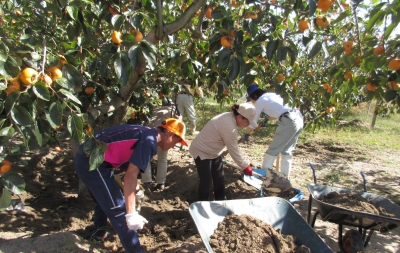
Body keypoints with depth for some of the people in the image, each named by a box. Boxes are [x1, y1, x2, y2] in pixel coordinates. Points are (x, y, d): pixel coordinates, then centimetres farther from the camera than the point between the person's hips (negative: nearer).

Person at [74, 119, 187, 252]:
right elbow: (130, 175, -23)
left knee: (103, 199, 32)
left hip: (86, 157, 11)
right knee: (119, 210, -4)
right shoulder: (149, 141, -15)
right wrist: (131, 213, -24)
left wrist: (133, 189, 38)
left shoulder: (145, 133, 13)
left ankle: (99, 232, 55)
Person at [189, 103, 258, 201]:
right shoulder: (230, 127, -33)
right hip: (202, 151, -10)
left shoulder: (230, 117, -5)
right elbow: (233, 151, -24)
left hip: (213, 151, 10)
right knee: (206, 181, -3)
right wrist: (245, 167, -13)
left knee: (219, 179, 14)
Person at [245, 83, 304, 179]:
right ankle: (285, 177, 24)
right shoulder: (272, 95, 23)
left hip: (289, 122, -8)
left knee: (272, 150, 5)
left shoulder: (260, 101, 1)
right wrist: (267, 119, 32)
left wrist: (246, 134, 24)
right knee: (286, 151, 18)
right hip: (299, 119, 8)